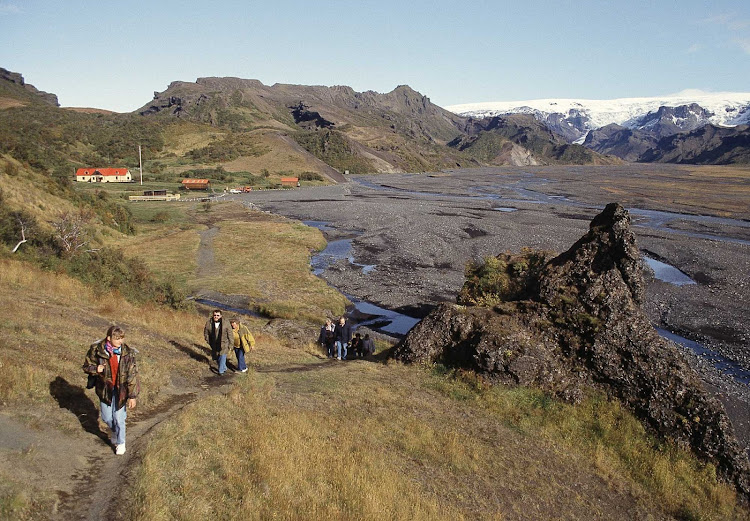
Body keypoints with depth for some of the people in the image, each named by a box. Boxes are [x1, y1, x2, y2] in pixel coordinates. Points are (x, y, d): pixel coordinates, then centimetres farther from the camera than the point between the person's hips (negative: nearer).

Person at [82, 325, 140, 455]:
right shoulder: (96, 350, -13)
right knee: (106, 418, 13)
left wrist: (132, 396, -12)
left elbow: (132, 375, -11)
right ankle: (113, 431, 49)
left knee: (119, 418, 4)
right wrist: (96, 369, -23)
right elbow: (86, 366, 1)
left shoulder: (128, 353, -15)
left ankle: (120, 443, 30)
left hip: (121, 390, -2)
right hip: (105, 389, 2)